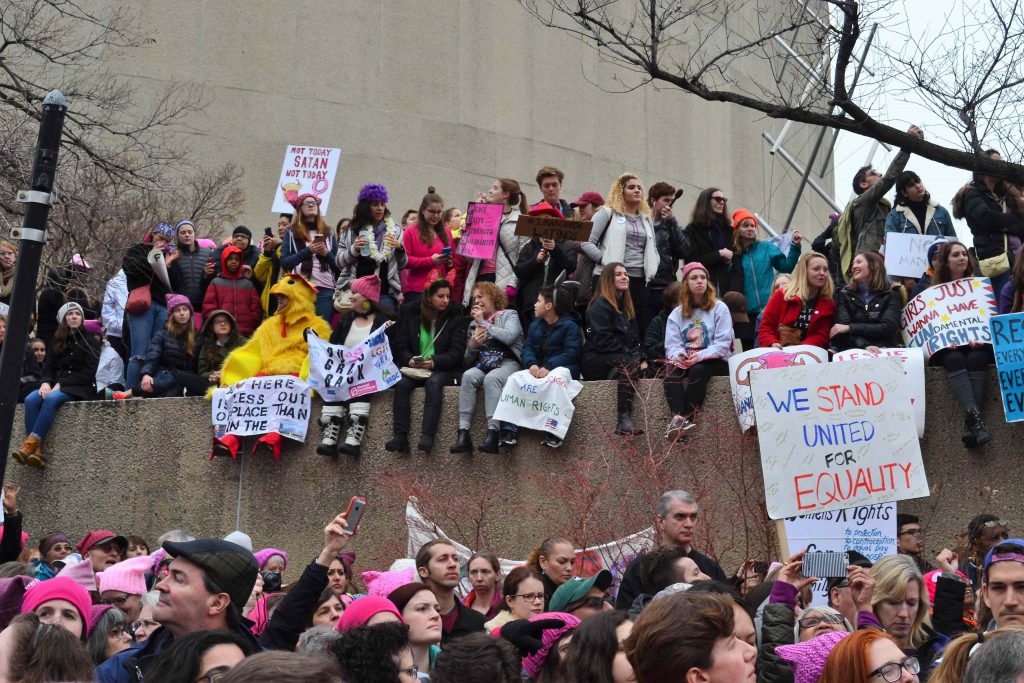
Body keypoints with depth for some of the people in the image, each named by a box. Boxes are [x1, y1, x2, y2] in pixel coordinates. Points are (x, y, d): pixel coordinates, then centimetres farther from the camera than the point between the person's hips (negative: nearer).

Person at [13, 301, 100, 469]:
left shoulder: (90, 342, 4)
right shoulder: (57, 342, 18)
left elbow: (88, 373, -5)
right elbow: (49, 368, 14)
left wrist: (60, 384, -14)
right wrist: (46, 383, -10)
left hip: (80, 389, -4)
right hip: (56, 386, 5)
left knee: (51, 399, -36)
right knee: (31, 399, -28)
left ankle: (31, 443, -41)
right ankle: (36, 450, -38)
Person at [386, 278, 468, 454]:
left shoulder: (455, 316, 1)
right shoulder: (410, 312, 6)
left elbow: (457, 351, -5)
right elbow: (400, 345, 7)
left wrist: (434, 362, -22)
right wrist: (410, 360, -16)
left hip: (442, 368, -2)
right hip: (414, 368, 2)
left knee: (434, 383, -34)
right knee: (401, 383, -29)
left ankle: (427, 436, -44)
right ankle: (400, 436, -36)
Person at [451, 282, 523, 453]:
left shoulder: (509, 315, 13)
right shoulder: (473, 324, 25)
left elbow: (509, 337, -11)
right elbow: (468, 360, 21)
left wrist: (484, 323, -2)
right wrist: (472, 346, -2)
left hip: (508, 363, -3)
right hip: (482, 365, 4)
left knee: (491, 378, -37)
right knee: (468, 375, -31)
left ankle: (493, 433, -46)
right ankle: (463, 433, -41)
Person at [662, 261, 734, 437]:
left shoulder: (719, 308, 3)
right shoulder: (677, 314, 14)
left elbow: (722, 344, -8)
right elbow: (672, 345, 3)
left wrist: (700, 356, -23)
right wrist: (678, 354, -22)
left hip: (715, 362, -3)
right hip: (685, 361, 3)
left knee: (698, 370, -36)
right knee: (671, 368, -30)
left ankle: (685, 419, -37)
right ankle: (677, 417, -46)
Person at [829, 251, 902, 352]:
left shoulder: (891, 294, 8)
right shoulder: (844, 294, 11)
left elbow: (889, 328, -6)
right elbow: (844, 327, -3)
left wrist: (850, 327, -11)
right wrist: (865, 346, -21)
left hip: (882, 351, -1)